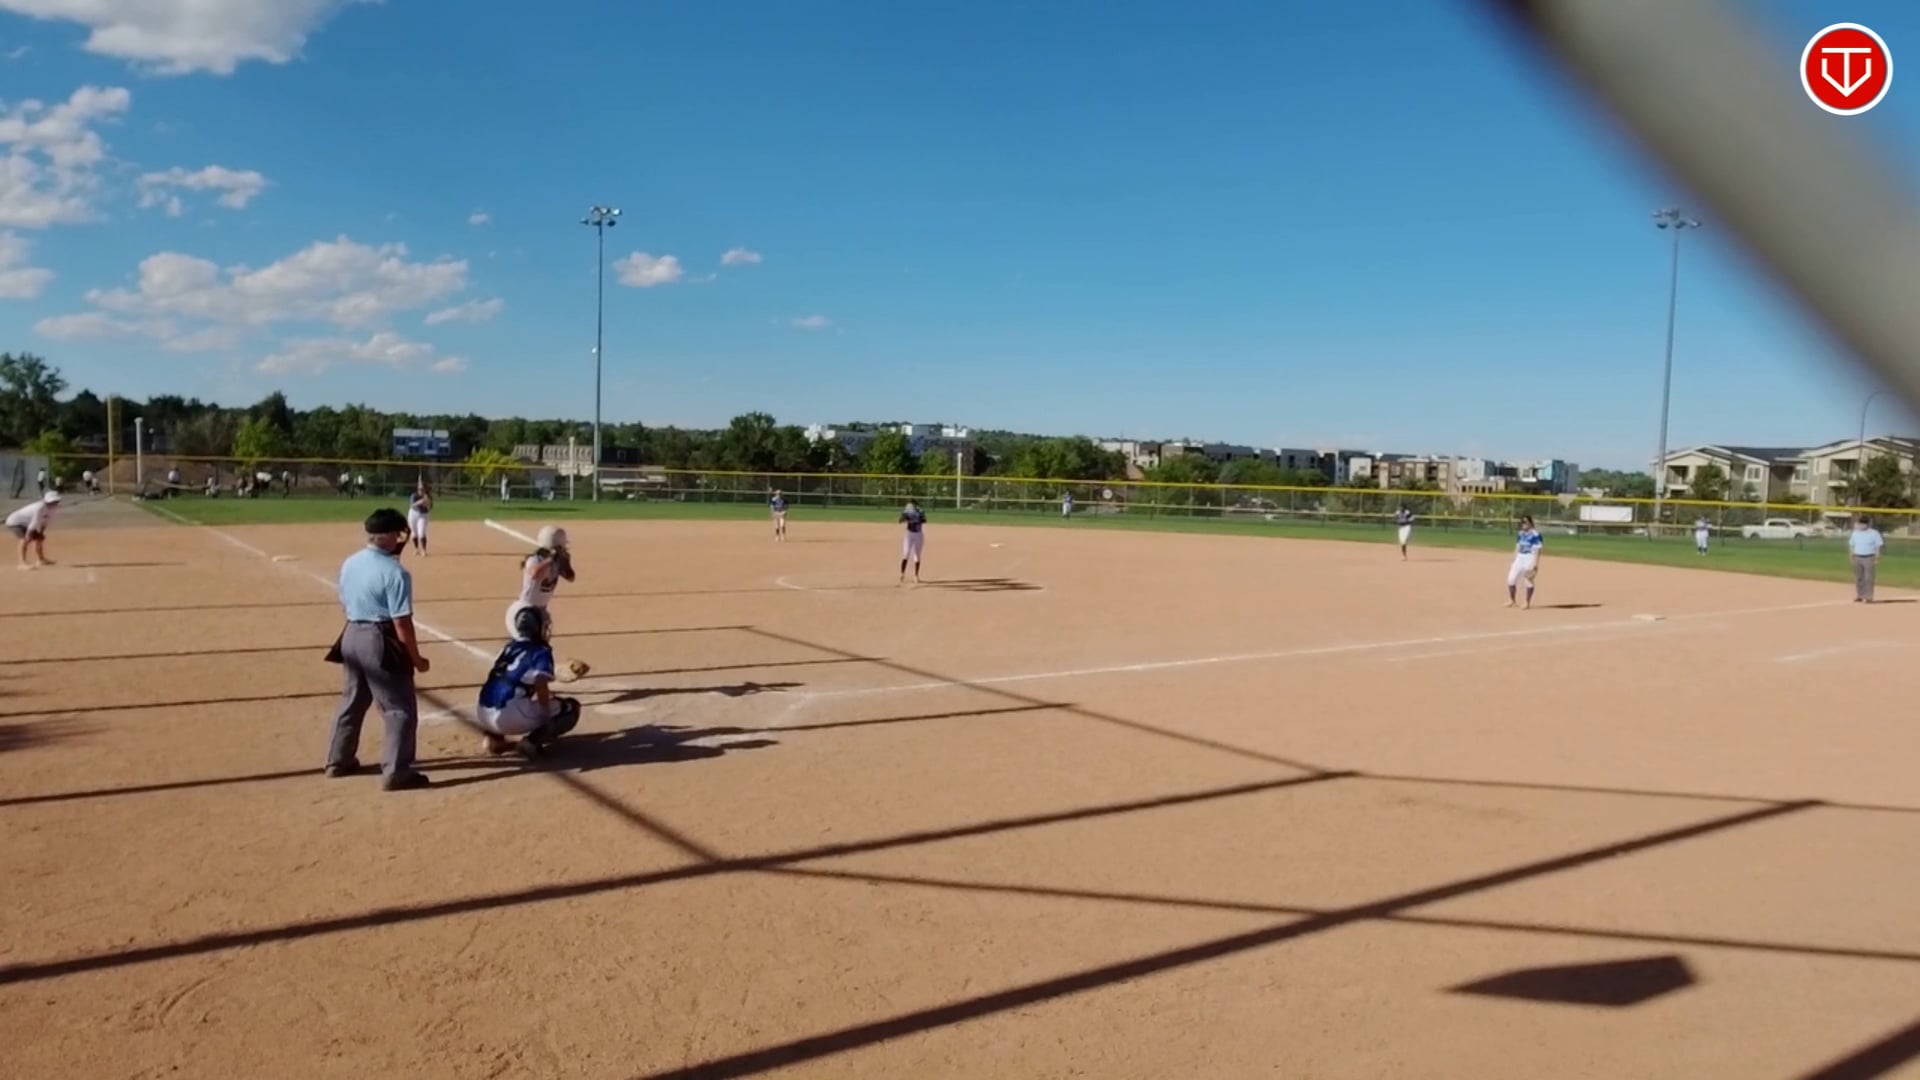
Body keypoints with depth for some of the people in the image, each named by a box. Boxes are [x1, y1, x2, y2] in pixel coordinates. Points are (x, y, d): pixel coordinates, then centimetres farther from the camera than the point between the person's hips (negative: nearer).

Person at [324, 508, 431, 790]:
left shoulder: (349, 563, 5)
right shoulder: (394, 571, -19)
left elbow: (344, 606, 15)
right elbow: (401, 623, -18)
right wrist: (416, 658, -8)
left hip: (351, 636, 8)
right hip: (380, 642, -8)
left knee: (351, 701, 24)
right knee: (401, 709, 0)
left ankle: (339, 760, 36)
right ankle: (396, 772, -2)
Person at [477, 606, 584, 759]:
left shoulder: (509, 647, 20)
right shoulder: (540, 651, -1)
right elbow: (540, 684, -18)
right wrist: (548, 718, -12)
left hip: (483, 715, 7)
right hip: (511, 718, -6)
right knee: (570, 708, 7)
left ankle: (494, 739, 16)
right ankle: (532, 741, -11)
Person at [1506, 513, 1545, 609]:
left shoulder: (1535, 534, -12)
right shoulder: (1521, 534, 12)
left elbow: (1537, 551, -15)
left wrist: (1535, 564, -20)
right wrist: (1513, 562, 16)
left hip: (1530, 559, -8)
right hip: (1519, 558, 8)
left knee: (1529, 580, -1)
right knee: (1511, 578, 5)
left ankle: (1528, 602, 8)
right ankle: (1512, 600, 18)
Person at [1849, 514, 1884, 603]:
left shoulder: (1874, 533, -6)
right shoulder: (1855, 533, 8)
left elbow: (1878, 546, -5)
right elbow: (1852, 545, 15)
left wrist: (1877, 559, -9)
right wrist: (1851, 557, 9)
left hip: (1869, 558, -5)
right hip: (1857, 558, 5)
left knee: (1868, 578, -6)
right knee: (1858, 578, 8)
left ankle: (1869, 597, -4)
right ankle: (1859, 596, 16)